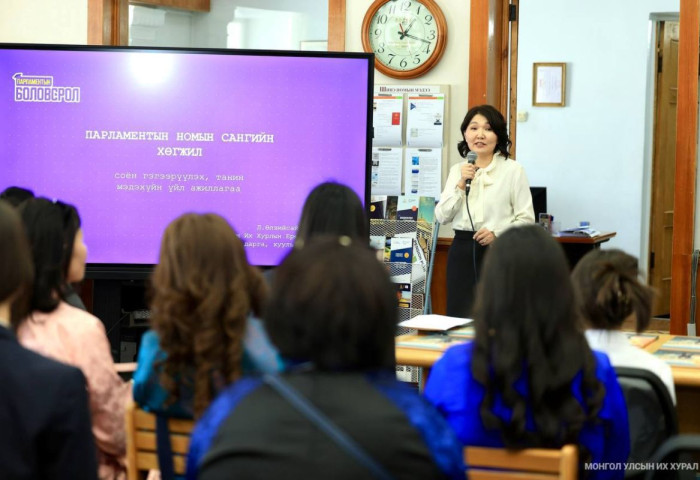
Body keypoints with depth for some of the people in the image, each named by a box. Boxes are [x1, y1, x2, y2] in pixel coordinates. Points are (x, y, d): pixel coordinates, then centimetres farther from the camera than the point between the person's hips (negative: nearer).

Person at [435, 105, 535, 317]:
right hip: (462, 250, 4)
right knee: (459, 315, 4)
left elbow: (526, 218, -3)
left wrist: (497, 233, -18)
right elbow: (442, 217, 6)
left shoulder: (513, 170, -1)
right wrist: (461, 184, -5)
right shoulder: (457, 170, 12)